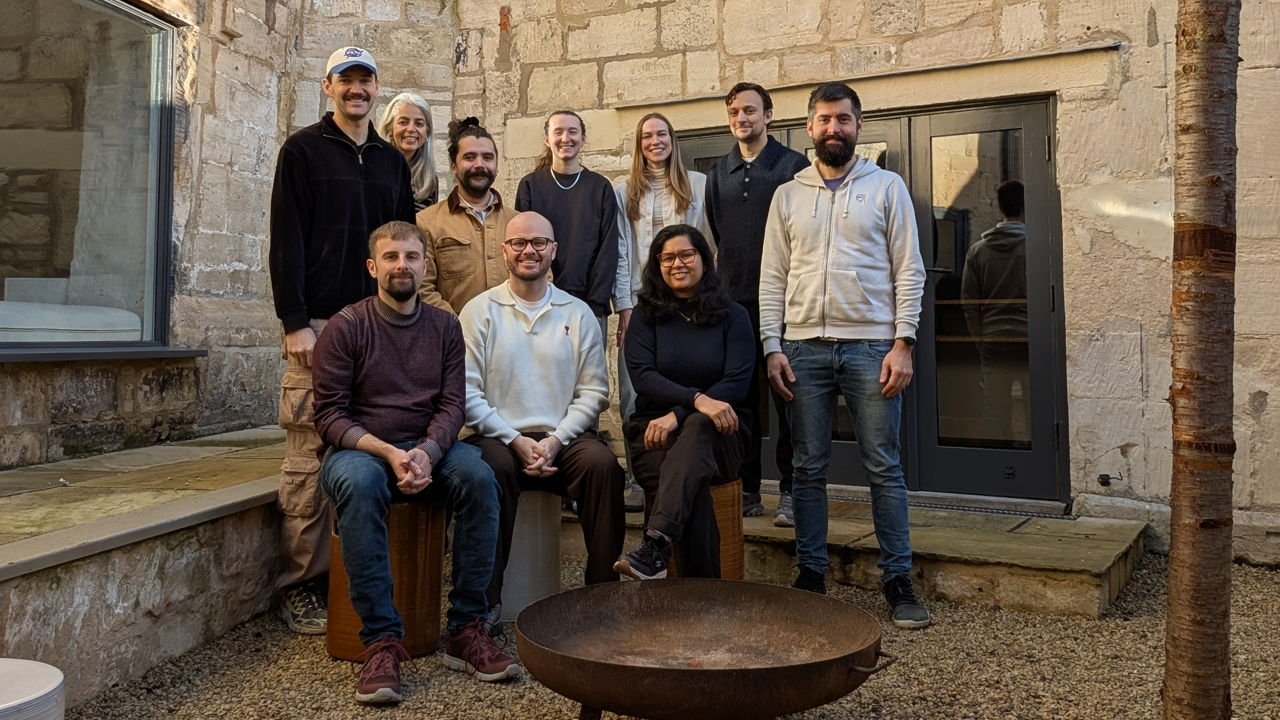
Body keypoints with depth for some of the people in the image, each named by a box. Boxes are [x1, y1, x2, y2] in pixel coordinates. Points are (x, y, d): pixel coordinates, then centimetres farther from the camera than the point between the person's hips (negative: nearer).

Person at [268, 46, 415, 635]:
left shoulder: (392, 161, 18)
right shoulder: (303, 150, 3)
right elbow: (286, 241, -4)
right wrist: (295, 321, -13)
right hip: (318, 323, -5)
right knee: (310, 455, -5)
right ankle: (300, 585, 3)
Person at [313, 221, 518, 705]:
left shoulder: (444, 326, 8)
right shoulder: (346, 327, -2)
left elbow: (452, 405, 1)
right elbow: (329, 415, -6)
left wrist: (426, 452, -20)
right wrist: (388, 453, -21)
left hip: (428, 449, 3)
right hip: (359, 448, -2)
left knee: (478, 477, -27)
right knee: (359, 484, -37)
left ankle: (467, 629, -20)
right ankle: (381, 641, -31)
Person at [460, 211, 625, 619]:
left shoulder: (578, 314, 12)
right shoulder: (480, 311, 6)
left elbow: (594, 391, 5)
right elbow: (467, 392, -3)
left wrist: (555, 440, -10)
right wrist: (516, 440, -13)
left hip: (563, 439, 2)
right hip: (500, 437, -1)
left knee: (603, 463, -27)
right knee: (493, 467, -33)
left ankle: (603, 590, -15)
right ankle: (485, 596, -20)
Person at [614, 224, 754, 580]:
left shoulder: (732, 316, 9)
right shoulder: (645, 315, 11)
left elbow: (737, 383, -3)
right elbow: (642, 376, -4)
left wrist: (679, 415, -17)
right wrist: (697, 399, -23)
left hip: (717, 431, 0)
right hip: (656, 428, 1)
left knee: (696, 429, -39)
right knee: (693, 486, -34)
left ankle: (654, 548, -55)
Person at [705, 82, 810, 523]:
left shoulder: (793, 167, 1)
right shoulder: (719, 173, 14)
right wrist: (730, 274, 14)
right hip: (733, 299, 4)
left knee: (787, 396, -2)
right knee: (739, 396, 6)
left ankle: (791, 492, 5)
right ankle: (747, 491, 14)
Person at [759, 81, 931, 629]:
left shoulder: (887, 187, 6)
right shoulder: (788, 195, 12)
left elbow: (909, 271, 1)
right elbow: (772, 277, 9)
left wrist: (903, 343, -8)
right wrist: (772, 346, -1)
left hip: (870, 345, -2)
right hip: (804, 347, 2)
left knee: (884, 468, 1)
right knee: (809, 469, 7)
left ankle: (898, 582, 9)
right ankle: (811, 575, 17)